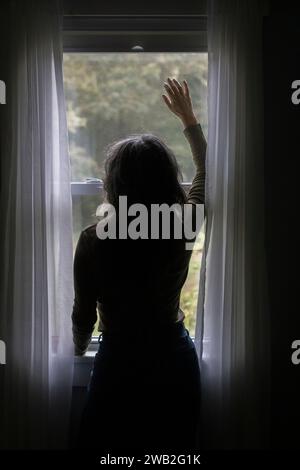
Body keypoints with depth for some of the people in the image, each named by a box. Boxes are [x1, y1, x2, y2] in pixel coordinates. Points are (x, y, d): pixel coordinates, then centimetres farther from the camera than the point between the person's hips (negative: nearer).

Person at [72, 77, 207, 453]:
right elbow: (206, 172, 5)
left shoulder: (94, 241, -21)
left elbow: (83, 314, -8)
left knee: (112, 451, 21)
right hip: (175, 358, 3)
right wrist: (188, 117, 15)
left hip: (119, 363, -2)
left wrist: (79, 349, 13)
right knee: (173, 451, 23)